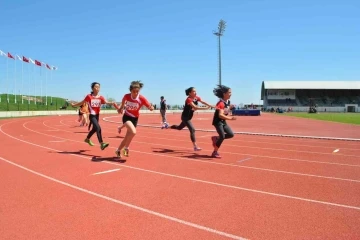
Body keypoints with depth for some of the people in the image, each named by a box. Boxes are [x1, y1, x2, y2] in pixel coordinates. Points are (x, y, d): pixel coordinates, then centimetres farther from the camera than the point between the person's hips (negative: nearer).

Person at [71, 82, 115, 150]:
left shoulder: (100, 97, 0)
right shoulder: (89, 96, -7)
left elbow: (106, 102, -18)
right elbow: (82, 103, 6)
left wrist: (111, 103, -38)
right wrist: (74, 105, 11)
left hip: (97, 115, 6)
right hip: (92, 115, -6)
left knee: (94, 129, 22)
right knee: (98, 128, -21)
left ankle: (87, 139, 49)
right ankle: (102, 144, -24)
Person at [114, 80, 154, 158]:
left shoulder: (142, 99, -19)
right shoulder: (126, 96, -15)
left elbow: (150, 108, -23)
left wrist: (151, 107, -42)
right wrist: (120, 108, 4)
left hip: (135, 119, 2)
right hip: (127, 117, -2)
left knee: (127, 137, 9)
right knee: (133, 132, -29)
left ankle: (118, 150, 33)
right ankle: (126, 148, -7)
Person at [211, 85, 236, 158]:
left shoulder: (228, 102, 4)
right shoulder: (221, 103, -24)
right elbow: (220, 115, -35)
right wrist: (230, 118, -42)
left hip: (223, 121, 9)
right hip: (218, 122, -9)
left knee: (231, 134, 2)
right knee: (222, 136, -15)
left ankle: (216, 138, 18)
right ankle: (215, 152, -2)